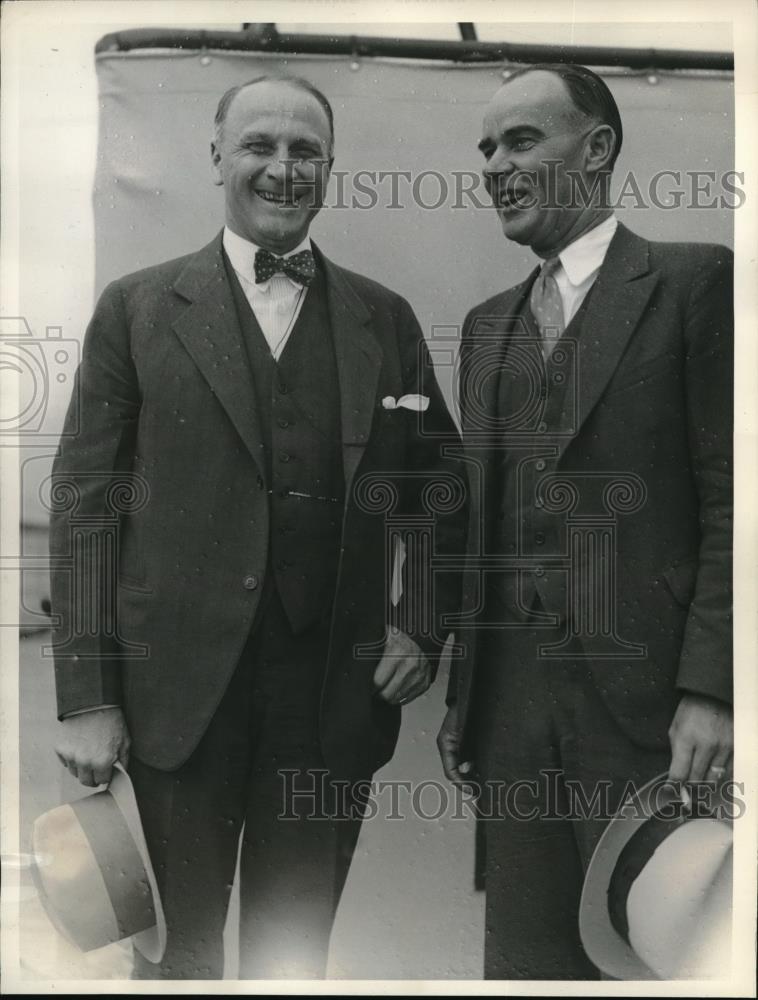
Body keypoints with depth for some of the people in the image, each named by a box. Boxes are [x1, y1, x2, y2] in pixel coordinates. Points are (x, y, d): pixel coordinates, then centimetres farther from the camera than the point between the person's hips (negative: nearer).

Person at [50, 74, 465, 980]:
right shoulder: (136, 309, 1)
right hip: (179, 692, -1)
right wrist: (85, 696, -6)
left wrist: (421, 628, -1)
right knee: (179, 952, 13)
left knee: (294, 955, 16)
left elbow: (440, 490, 12)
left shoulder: (384, 318, 7)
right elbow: (82, 503, -1)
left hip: (335, 697, 2)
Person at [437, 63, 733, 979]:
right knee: (523, 957, 14)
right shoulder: (486, 324, 16)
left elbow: (730, 500, -7)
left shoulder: (694, 281, -2)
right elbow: (480, 521, 14)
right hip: (511, 705, 6)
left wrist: (707, 687, -14)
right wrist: (461, 694, 11)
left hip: (648, 699, -5)